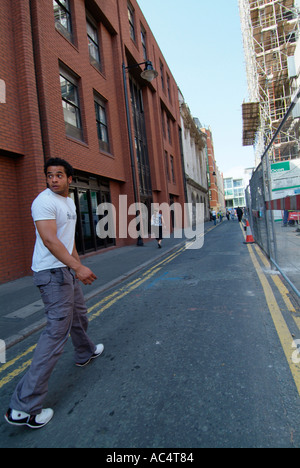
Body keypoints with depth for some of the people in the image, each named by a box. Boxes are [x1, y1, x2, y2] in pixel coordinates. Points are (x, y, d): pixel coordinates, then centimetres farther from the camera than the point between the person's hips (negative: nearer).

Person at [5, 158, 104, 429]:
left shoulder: (69, 201, 15)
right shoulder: (45, 201, -15)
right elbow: (49, 239, -27)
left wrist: (78, 262, 27)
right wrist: (77, 267, -34)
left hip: (67, 270, 10)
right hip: (52, 273, -10)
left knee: (79, 315, 24)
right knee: (58, 331, -9)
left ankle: (85, 353, 50)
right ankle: (24, 406, 0)